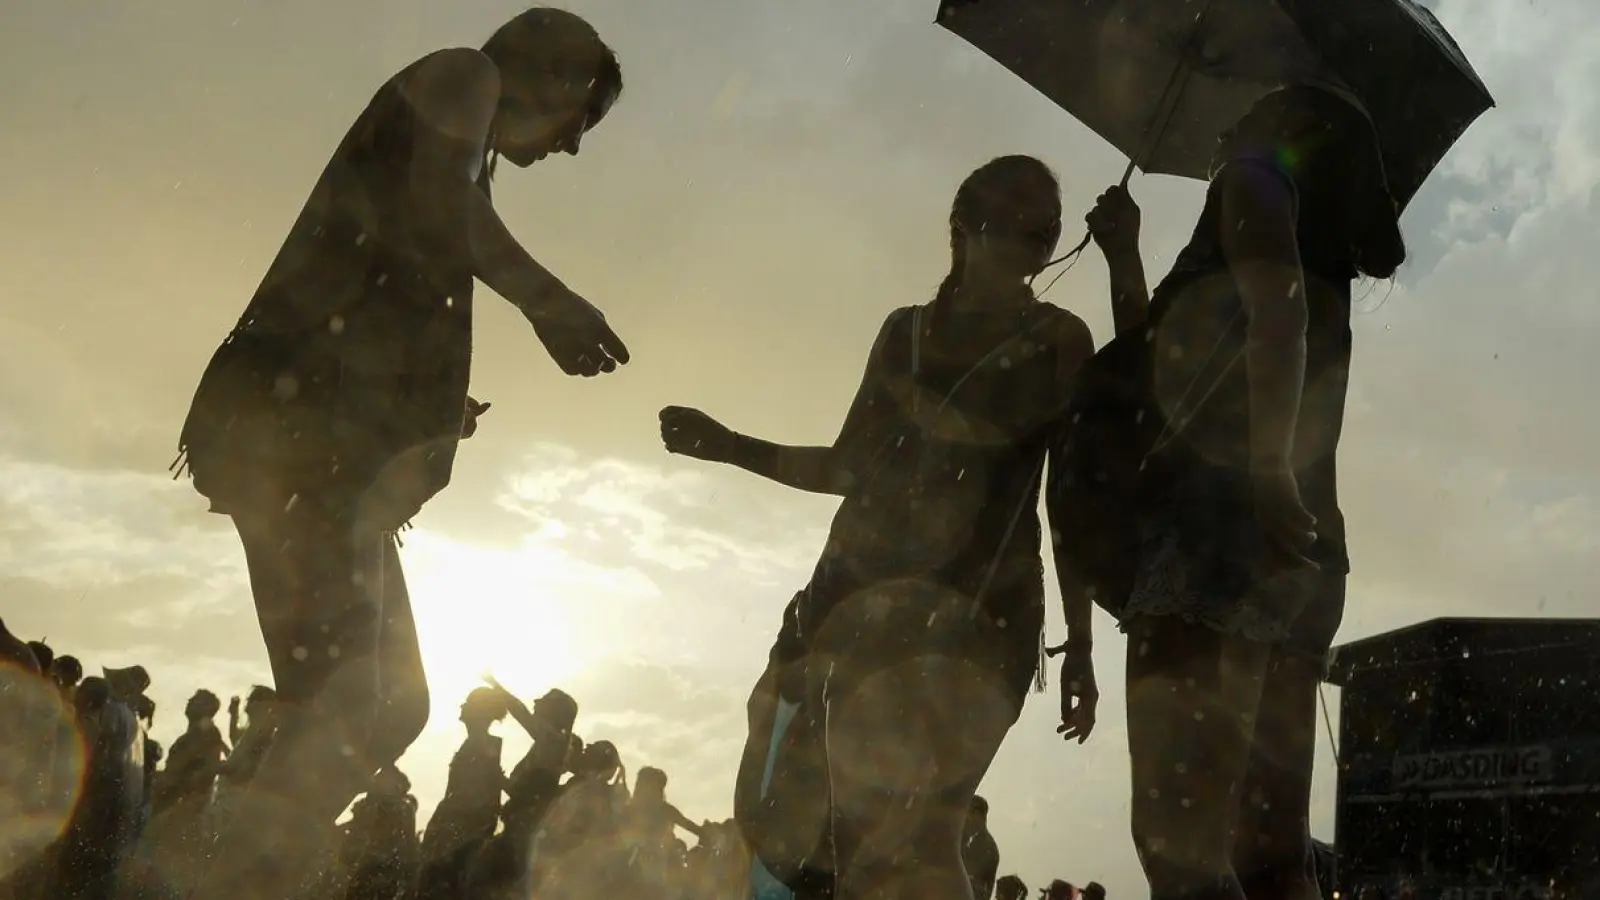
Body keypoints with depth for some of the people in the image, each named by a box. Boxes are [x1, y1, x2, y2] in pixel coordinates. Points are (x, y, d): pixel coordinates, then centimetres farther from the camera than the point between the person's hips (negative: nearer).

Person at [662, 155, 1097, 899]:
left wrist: (1080, 639, -3)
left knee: (908, 836, -19)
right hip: (867, 594, 4)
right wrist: (731, 447, 18)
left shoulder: (1058, 342, 9)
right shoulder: (906, 331, 19)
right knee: (862, 831, -4)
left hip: (977, 607, -4)